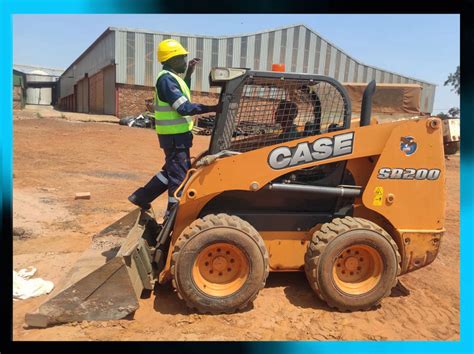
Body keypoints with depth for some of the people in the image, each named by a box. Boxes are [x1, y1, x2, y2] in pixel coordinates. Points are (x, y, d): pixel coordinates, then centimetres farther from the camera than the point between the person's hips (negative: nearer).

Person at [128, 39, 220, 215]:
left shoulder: (170, 77, 14)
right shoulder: (167, 79, -18)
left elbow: (181, 96, 27)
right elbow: (184, 108, -25)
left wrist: (188, 73, 18)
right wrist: (212, 108, -25)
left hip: (175, 133, 10)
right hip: (175, 135, -10)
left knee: (171, 170, 20)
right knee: (179, 174, -2)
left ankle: (141, 196, 26)